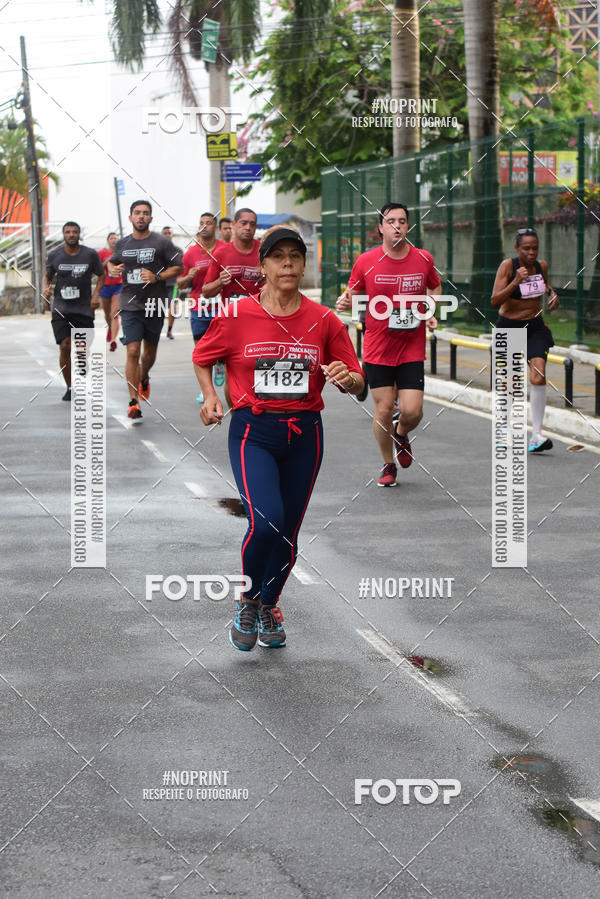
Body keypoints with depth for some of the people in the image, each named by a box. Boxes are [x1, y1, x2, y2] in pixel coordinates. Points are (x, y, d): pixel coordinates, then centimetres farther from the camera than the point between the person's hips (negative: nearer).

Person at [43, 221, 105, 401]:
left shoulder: (90, 255, -2)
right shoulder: (54, 255, 1)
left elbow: (101, 275, 11)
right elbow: (48, 276, 15)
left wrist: (96, 294, -3)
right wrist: (45, 289, -5)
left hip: (84, 308, 0)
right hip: (61, 307, 0)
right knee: (65, 346, -13)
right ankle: (69, 387, 0)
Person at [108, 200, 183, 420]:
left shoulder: (161, 243, -3)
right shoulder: (122, 244, 6)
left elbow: (178, 267, -2)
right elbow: (111, 262, 24)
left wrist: (157, 276, -16)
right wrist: (112, 270, 1)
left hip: (154, 305, 0)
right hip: (130, 305, 0)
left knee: (150, 351, 15)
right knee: (132, 352, -11)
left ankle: (144, 378, 48)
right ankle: (134, 401, -8)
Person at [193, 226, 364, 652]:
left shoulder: (324, 321, 1)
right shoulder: (237, 316, -3)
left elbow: (357, 381, 6)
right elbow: (202, 356, 14)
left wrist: (347, 378, -17)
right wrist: (209, 395, -2)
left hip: (305, 434, 3)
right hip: (253, 430, -2)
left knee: (288, 532, 8)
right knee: (266, 521, -21)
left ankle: (268, 605, 34)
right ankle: (247, 601, 5)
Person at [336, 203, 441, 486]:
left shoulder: (424, 259, 0)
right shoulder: (366, 261, -5)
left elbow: (435, 288, 18)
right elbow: (352, 294, 6)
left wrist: (432, 314, 2)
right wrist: (345, 303, -17)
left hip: (412, 350, 1)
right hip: (377, 349, -1)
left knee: (413, 411, -7)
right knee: (384, 410, -1)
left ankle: (401, 435, 30)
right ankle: (388, 465, 22)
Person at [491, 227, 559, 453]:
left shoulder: (541, 265, -1)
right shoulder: (507, 265, -15)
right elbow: (495, 301, -23)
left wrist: (553, 294, 3)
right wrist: (516, 281, -34)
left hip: (535, 328, 2)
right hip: (509, 328, -2)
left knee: (538, 376, -19)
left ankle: (537, 435, -19)